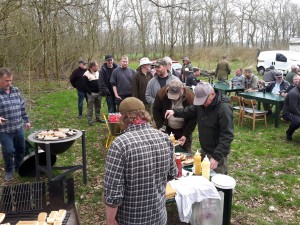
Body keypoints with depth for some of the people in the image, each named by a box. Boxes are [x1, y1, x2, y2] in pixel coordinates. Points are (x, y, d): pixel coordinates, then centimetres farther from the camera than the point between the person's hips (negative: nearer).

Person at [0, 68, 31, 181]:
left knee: (21, 149, 16)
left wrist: (26, 120, 15)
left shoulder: (15, 90, 5)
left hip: (18, 128, 5)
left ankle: (18, 168, 40)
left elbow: (22, 107, 13)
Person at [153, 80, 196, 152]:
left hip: (183, 130, -1)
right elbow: (156, 110, -5)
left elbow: (193, 119, -16)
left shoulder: (190, 97, -24)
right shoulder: (162, 93, -19)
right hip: (167, 130, 2)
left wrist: (186, 135, -19)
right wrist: (159, 126, -14)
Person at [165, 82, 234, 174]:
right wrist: (175, 112, -5)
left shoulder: (224, 109, -25)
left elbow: (227, 136, -27)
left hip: (217, 153, -7)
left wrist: (217, 157, -32)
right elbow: (189, 111, 15)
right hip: (204, 150, 7)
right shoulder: (201, 103, -2)